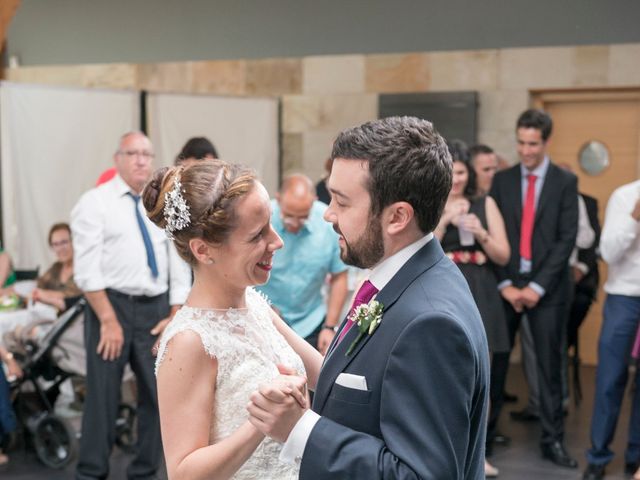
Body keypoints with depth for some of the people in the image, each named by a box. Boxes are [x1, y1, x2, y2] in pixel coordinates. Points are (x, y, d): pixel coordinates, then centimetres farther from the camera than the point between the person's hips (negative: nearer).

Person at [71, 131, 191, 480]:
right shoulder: (95, 202, -4)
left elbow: (179, 264, 11)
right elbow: (86, 270, -11)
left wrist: (176, 316, 2)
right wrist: (109, 320, -16)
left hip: (156, 308, 5)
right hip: (111, 305, -5)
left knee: (158, 395, 10)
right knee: (103, 396, 0)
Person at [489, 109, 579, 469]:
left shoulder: (566, 182, 1)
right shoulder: (502, 180, 6)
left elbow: (567, 239, -5)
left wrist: (538, 286, -11)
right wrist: (505, 283, -6)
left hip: (547, 287, -1)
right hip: (507, 284, 1)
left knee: (550, 366, 5)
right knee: (496, 361, 5)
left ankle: (553, 439, 13)